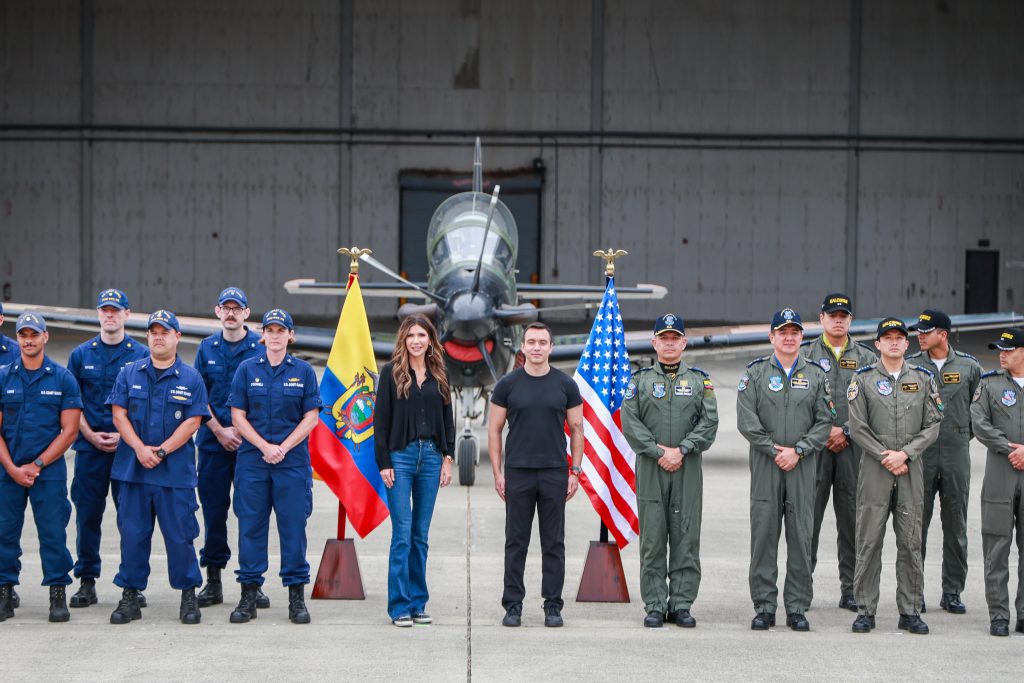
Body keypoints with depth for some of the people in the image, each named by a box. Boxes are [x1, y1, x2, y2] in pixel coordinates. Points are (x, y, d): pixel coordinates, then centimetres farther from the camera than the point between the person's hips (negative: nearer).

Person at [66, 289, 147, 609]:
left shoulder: (141, 355, 3)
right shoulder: (81, 354, 9)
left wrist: (125, 435, -8)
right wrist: (91, 435, -4)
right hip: (90, 447, 2)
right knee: (88, 514, 3)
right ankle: (87, 581, 11)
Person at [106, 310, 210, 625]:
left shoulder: (191, 378, 3)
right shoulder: (129, 373, 8)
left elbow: (192, 422, -4)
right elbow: (119, 414, 2)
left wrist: (161, 451, -12)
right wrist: (140, 448, -12)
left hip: (176, 471, -2)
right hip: (132, 468, 2)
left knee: (179, 534, 0)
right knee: (132, 533, 4)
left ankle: (188, 596, 10)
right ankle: (130, 596, 12)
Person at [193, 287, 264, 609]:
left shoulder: (261, 347, 1)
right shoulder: (207, 348, 10)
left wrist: (242, 430, -9)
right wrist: (218, 430, -3)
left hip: (250, 441, -2)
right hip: (213, 441, 2)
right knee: (213, 510, 4)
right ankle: (213, 579, 12)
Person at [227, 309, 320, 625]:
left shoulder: (303, 371, 4)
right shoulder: (247, 369, 5)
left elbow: (311, 417, 2)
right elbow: (238, 415, 2)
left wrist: (284, 448, -10)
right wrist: (265, 446, -10)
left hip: (293, 461, 0)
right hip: (252, 459, 1)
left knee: (294, 525, 0)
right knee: (251, 525, 1)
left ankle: (296, 597, 6)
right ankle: (249, 595, 8)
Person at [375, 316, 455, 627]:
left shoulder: (439, 375, 11)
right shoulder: (391, 372, 0)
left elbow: (448, 418, 14)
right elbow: (380, 419, -2)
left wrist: (448, 457, 4)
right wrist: (383, 463, -8)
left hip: (431, 457, 4)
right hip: (400, 457, -3)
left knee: (421, 534, 8)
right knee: (402, 534, -5)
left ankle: (418, 603, 13)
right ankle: (400, 606, -1)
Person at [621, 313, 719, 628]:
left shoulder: (700, 380, 10)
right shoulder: (640, 380, 8)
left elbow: (710, 421, 1)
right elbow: (630, 423, -1)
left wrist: (682, 450, -11)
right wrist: (658, 452, -10)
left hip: (688, 468, 1)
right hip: (650, 468, -1)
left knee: (686, 537, 1)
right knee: (652, 539, 0)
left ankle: (682, 605, 6)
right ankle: (655, 606, 4)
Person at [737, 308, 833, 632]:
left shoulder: (816, 374, 9)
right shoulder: (755, 372, 6)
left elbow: (825, 421, 3)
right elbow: (746, 419, -3)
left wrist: (797, 450, -9)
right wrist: (774, 450, -9)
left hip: (803, 463, 1)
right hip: (765, 464, -1)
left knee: (801, 537, 1)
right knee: (763, 534, 0)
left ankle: (797, 608, 7)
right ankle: (764, 607, 5)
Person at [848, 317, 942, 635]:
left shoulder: (923, 379, 8)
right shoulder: (863, 379, 3)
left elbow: (932, 426, 4)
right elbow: (857, 427, -2)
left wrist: (905, 454, -9)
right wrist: (886, 458, -9)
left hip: (912, 469, 2)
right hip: (874, 469, -2)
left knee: (911, 543, 3)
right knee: (869, 542, -1)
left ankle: (910, 611, 10)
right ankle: (866, 611, 5)